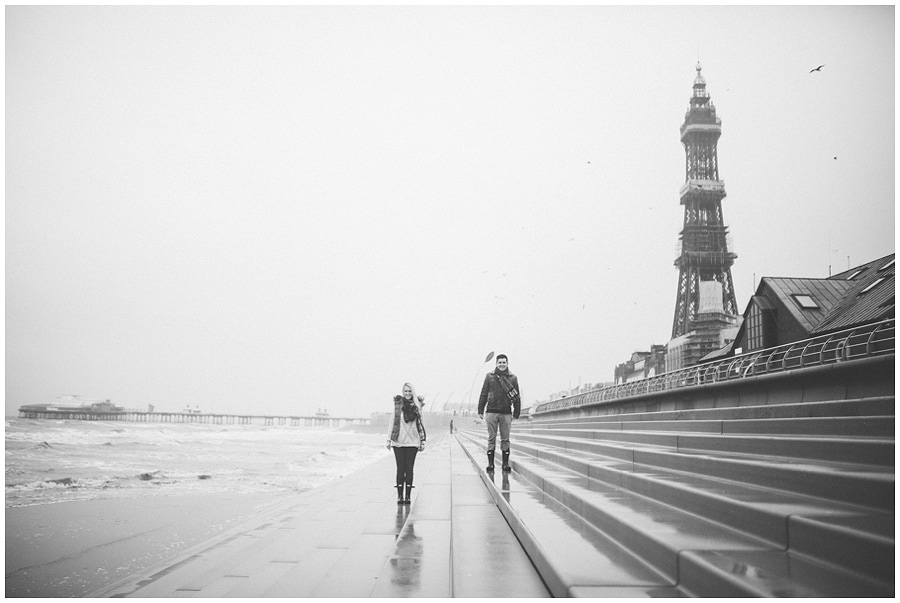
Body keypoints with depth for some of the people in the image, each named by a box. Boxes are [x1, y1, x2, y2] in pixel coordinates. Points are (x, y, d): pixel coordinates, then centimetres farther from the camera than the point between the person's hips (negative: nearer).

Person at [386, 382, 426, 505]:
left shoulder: (417, 405, 6)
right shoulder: (398, 404, 0)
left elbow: (420, 424, 10)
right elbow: (392, 422, 3)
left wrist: (423, 441, 7)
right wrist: (389, 440, -1)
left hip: (412, 442, 1)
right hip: (398, 442, -1)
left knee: (409, 468, 3)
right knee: (400, 468, 1)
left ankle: (408, 496, 8)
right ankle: (400, 496, 6)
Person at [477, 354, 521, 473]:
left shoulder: (513, 378, 6)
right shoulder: (489, 376, 5)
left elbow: (517, 397, 9)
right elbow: (483, 394, 8)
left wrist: (516, 413, 4)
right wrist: (480, 410, 5)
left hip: (506, 413, 0)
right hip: (492, 412, 0)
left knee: (505, 439, 4)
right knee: (491, 438, 2)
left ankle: (506, 463, 10)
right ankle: (490, 463, 7)